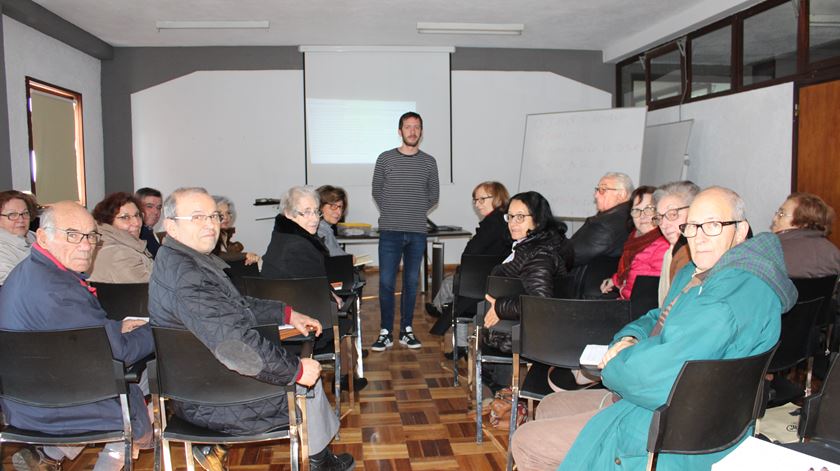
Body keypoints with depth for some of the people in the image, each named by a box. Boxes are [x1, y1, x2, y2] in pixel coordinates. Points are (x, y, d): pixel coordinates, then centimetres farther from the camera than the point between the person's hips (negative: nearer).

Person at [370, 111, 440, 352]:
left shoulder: (429, 162, 7)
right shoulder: (385, 158, 3)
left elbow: (433, 196, 14)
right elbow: (377, 192, 10)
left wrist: (416, 212, 8)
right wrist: (391, 214, 7)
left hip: (417, 233, 2)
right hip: (390, 232, -2)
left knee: (411, 282, 7)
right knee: (386, 282, -3)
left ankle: (407, 331, 18)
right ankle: (386, 333, 7)